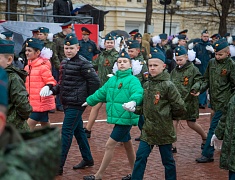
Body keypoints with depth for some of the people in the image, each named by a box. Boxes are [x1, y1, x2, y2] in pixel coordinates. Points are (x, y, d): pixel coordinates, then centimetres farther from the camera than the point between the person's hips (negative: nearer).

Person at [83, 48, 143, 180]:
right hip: (118, 118, 8)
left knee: (110, 145, -4)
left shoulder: (133, 80, -13)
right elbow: (101, 92, 21)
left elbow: (138, 93, -31)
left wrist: (133, 101, -52)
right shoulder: (113, 79, 9)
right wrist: (89, 101, 28)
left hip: (126, 118, -8)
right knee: (127, 144, 18)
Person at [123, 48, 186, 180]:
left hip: (164, 130, -6)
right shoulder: (147, 84, 5)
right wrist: (135, 109, -5)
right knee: (140, 156, 10)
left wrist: (168, 117, 0)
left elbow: (180, 107, -15)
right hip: (148, 129, 6)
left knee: (167, 159, 9)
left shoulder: (168, 85, -15)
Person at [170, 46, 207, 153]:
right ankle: (173, 146, 3)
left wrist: (195, 88, -26)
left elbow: (199, 80, -8)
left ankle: (205, 137, 34)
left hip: (189, 101, -4)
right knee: (173, 122, -5)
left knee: (191, 124, 7)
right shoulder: (174, 71, 10)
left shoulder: (193, 69, -6)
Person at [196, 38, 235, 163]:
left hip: (223, 101, -6)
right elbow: (207, 80, 16)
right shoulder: (212, 62, 7)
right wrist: (201, 89, -1)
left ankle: (207, 154, -2)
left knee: (214, 127, -6)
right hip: (214, 100, 6)